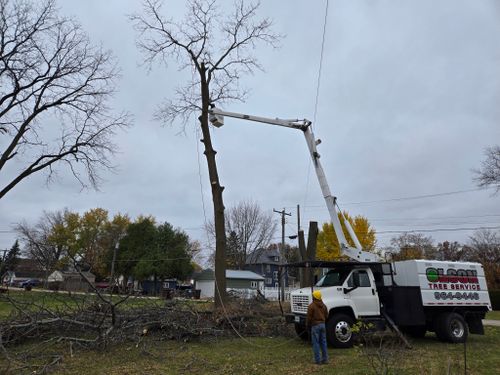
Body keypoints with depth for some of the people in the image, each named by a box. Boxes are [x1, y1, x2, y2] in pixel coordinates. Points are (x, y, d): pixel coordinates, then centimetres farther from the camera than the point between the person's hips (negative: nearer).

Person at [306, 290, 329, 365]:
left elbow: (309, 317, -12)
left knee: (316, 343, 0)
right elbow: (326, 315, 13)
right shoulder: (323, 305, 8)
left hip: (315, 325, -6)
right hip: (323, 324, 6)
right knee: (323, 342, 13)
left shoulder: (311, 306, -13)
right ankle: (325, 359, 18)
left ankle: (318, 360, 2)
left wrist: (308, 325, 3)